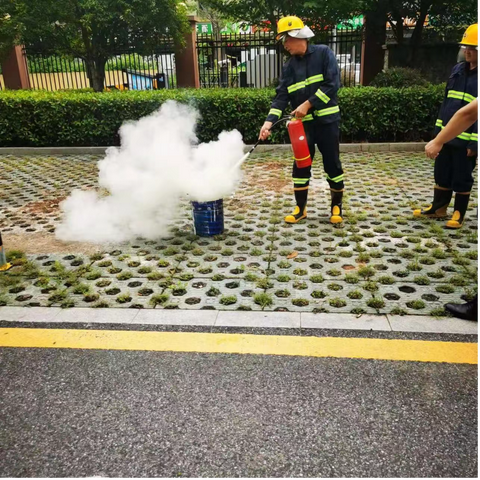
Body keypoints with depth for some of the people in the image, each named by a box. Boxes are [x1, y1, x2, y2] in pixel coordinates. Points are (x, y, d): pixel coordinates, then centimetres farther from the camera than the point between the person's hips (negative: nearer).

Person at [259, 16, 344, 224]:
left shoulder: (323, 53, -4)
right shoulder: (289, 66, 9)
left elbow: (332, 84, -13)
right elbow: (281, 96, 2)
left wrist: (308, 104, -17)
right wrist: (269, 120, -13)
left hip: (327, 119, -4)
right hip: (304, 123, 4)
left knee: (332, 164, 3)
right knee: (300, 165, 5)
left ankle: (336, 206, 19)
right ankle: (300, 208, 17)